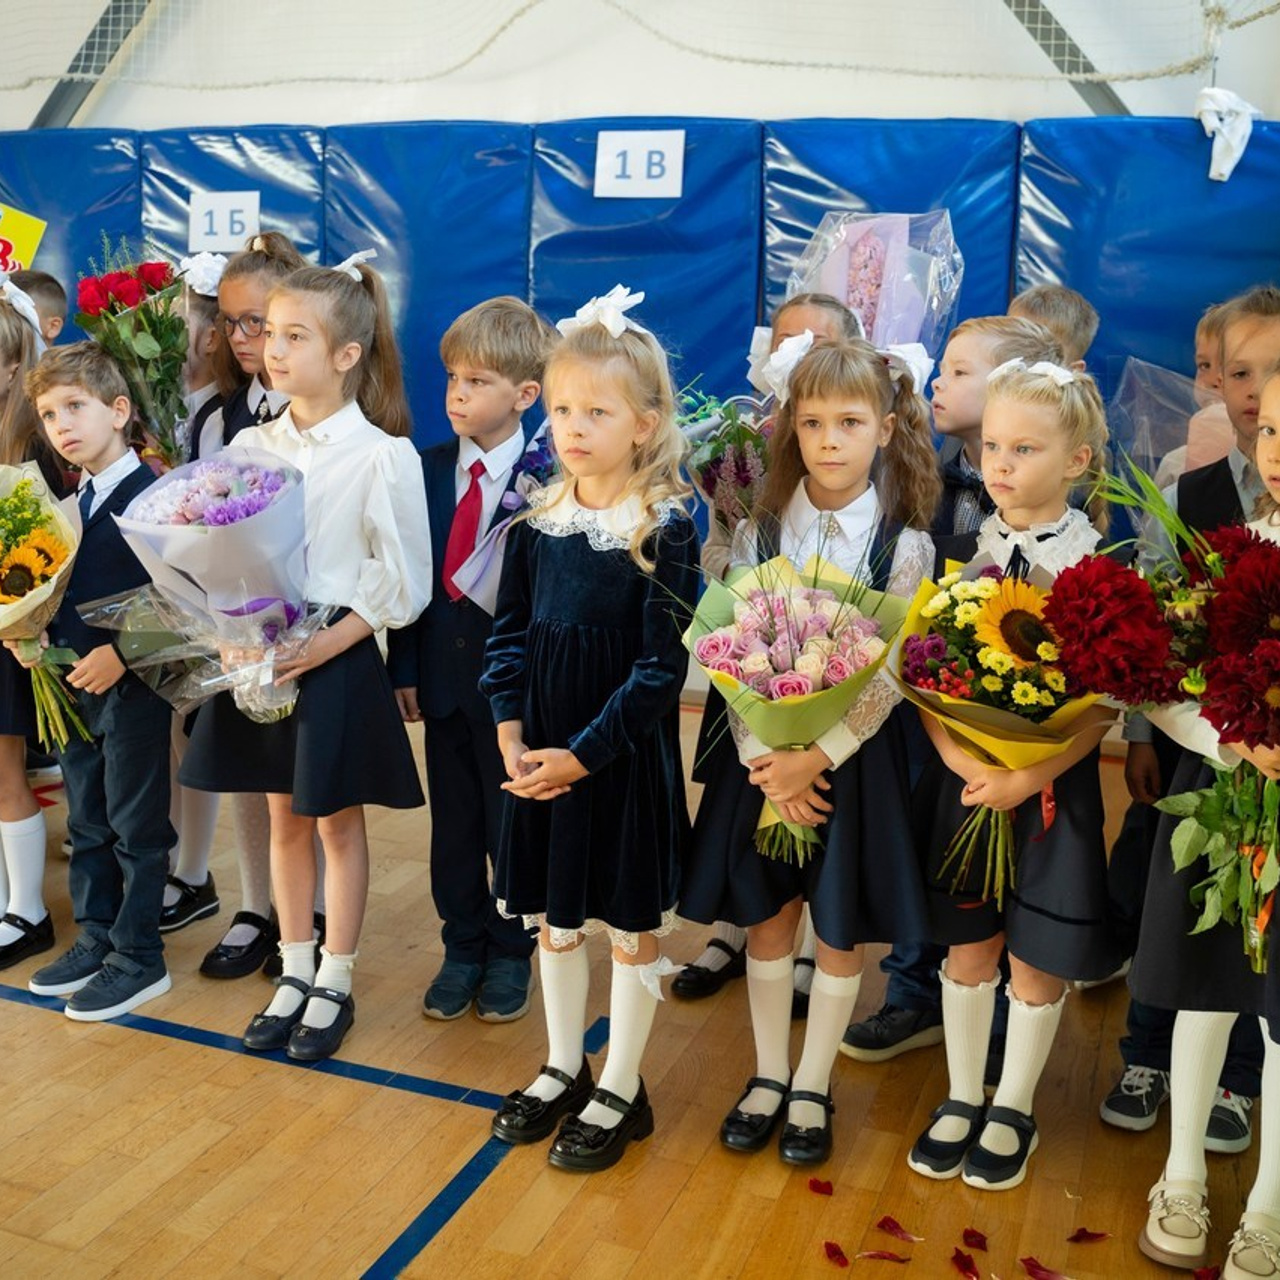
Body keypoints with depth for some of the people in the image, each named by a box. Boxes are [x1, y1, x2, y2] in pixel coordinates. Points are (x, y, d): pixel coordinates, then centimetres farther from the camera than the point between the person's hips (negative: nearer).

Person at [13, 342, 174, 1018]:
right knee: (87, 824, 18)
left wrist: (123, 653, -24)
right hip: (74, 688, 8)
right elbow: (64, 592, 17)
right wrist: (37, 633, 0)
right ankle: (95, 940, 32)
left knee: (136, 829, 4)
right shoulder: (71, 504, 10)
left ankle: (139, 959, 17)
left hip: (133, 689, -8)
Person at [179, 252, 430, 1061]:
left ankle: (335, 986, 25)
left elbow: (402, 584, -12)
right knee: (285, 819, 15)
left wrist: (326, 644, -19)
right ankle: (294, 975, 31)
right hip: (261, 660, 5)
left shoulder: (382, 455, -12)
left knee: (338, 821, 9)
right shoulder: (252, 445, 3)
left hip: (338, 661, -5)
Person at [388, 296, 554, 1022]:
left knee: (513, 824, 11)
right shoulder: (430, 470, 2)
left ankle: (511, 954, 30)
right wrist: (404, 667, 0)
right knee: (452, 822, 15)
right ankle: (463, 949, 32)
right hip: (442, 671, 4)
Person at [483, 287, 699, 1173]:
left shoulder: (665, 528, -12)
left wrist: (585, 752, -17)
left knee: (631, 922, 9)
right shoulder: (537, 523, 2)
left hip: (625, 755, -5)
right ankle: (564, 1068, 38)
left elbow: (662, 667, -14)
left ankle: (621, 1091, 27)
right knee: (552, 915, 17)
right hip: (541, 752, 5)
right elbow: (509, 637, 7)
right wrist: (513, 736, -5)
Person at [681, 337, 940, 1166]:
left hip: (854, 756, -1)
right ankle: (769, 1075, 33)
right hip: (763, 755, 2)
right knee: (767, 919, 13)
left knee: (840, 931, 10)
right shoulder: (759, 534, -2)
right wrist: (764, 759, -16)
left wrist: (817, 756, -20)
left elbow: (889, 676, -11)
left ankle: (813, 1088, 30)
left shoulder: (904, 546, -7)